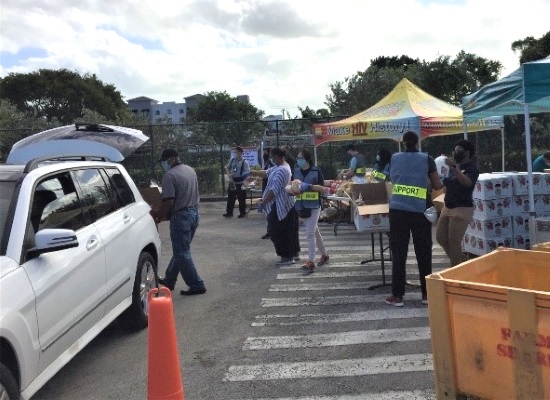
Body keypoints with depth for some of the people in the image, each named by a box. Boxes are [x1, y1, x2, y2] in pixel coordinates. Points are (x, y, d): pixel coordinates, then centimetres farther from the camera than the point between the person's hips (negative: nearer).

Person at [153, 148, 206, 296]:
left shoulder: (170, 175, -17)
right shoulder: (191, 170, 9)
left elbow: (169, 201, -21)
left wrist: (158, 216, -9)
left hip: (181, 216, -9)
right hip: (194, 213, 9)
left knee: (182, 253, 1)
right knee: (180, 250, 17)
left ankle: (196, 286, 3)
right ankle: (169, 280, 31)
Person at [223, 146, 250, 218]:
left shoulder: (244, 162, -10)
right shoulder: (232, 160, 6)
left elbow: (248, 172, -13)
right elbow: (227, 168, 16)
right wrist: (229, 174, -2)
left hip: (240, 183, -5)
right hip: (232, 182, 5)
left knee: (241, 199, 4)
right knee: (230, 197, 9)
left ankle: (242, 213, 17)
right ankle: (229, 212, 18)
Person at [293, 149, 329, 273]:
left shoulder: (316, 170, -6)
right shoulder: (296, 171, 7)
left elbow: (323, 188, -7)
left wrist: (311, 186, -22)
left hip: (314, 205, -5)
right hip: (302, 205, 5)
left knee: (310, 233, -11)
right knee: (314, 231, 17)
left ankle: (310, 262, -9)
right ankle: (324, 255, 32)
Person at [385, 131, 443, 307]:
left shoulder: (394, 158, 7)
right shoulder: (426, 159, 1)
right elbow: (437, 185, 6)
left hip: (398, 210, 1)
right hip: (420, 211, -1)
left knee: (398, 253, 5)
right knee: (423, 253, 10)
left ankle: (397, 295, 7)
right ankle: (426, 293, 19)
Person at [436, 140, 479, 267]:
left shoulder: (471, 168, -10)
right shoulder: (454, 166, 12)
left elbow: (467, 182, -33)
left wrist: (454, 167, -38)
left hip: (462, 209, -8)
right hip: (447, 207, 8)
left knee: (454, 241, -7)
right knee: (440, 237, 10)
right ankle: (460, 259, 28)